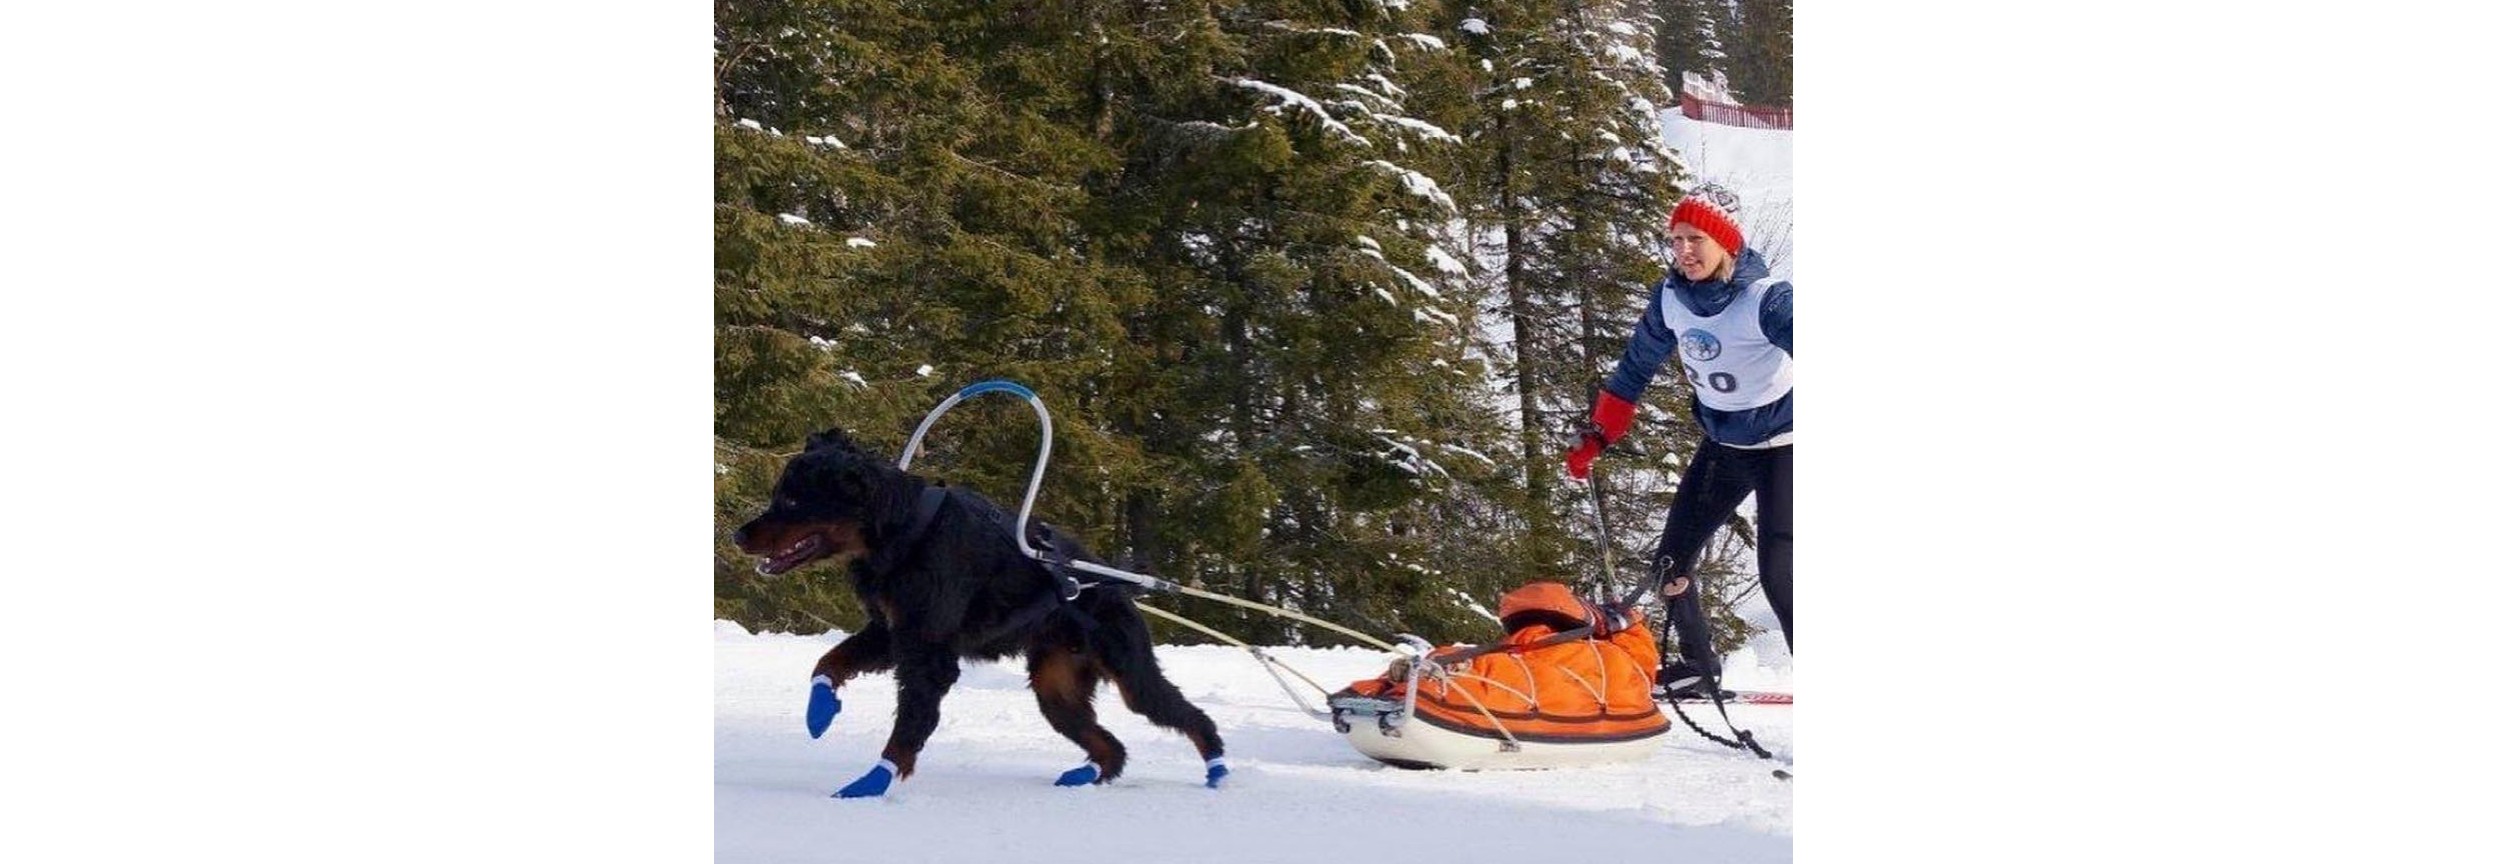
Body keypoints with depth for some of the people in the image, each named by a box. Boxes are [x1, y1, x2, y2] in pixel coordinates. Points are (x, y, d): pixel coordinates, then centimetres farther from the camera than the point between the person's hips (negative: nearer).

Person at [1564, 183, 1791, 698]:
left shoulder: (1765, 299, -26)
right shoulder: (1671, 298, -7)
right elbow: (1636, 368, 7)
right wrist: (1596, 438, 9)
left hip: (1781, 447, -7)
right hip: (1723, 445, 7)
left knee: (1777, 571, -19)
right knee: (1671, 562, 8)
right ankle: (1699, 666, 29)